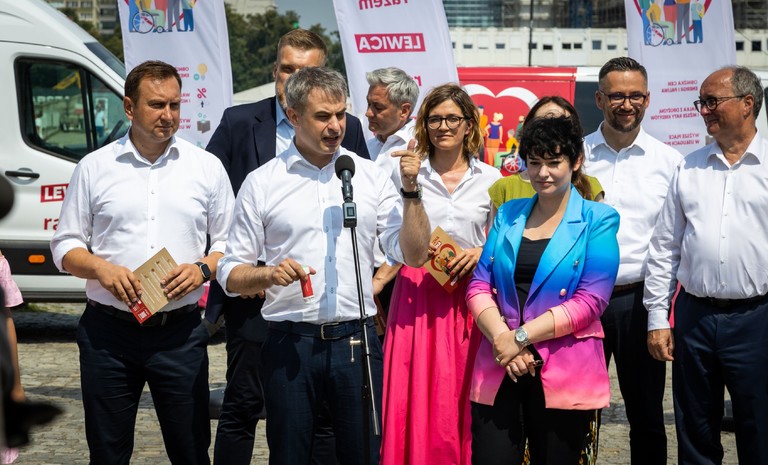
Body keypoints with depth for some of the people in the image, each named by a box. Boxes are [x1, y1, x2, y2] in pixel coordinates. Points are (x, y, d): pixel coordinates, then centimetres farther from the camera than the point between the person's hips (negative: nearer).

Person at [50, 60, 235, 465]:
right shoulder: (94, 167, 5)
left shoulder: (206, 167, 6)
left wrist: (203, 269, -11)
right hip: (109, 332, 0)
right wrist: (101, 268, -12)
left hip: (180, 332, 0)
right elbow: (65, 247, 7)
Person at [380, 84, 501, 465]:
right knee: (415, 401, -2)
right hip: (417, 294, -1)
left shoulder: (490, 179, 7)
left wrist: (481, 253, -7)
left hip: (469, 298, 1)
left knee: (462, 401, 4)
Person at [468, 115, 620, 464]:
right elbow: (479, 285, 5)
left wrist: (521, 337, -15)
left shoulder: (598, 221, -1)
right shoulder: (507, 214, 11)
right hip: (497, 369, 3)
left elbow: (590, 301, -10)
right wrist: (501, 337, -13)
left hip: (565, 373, -2)